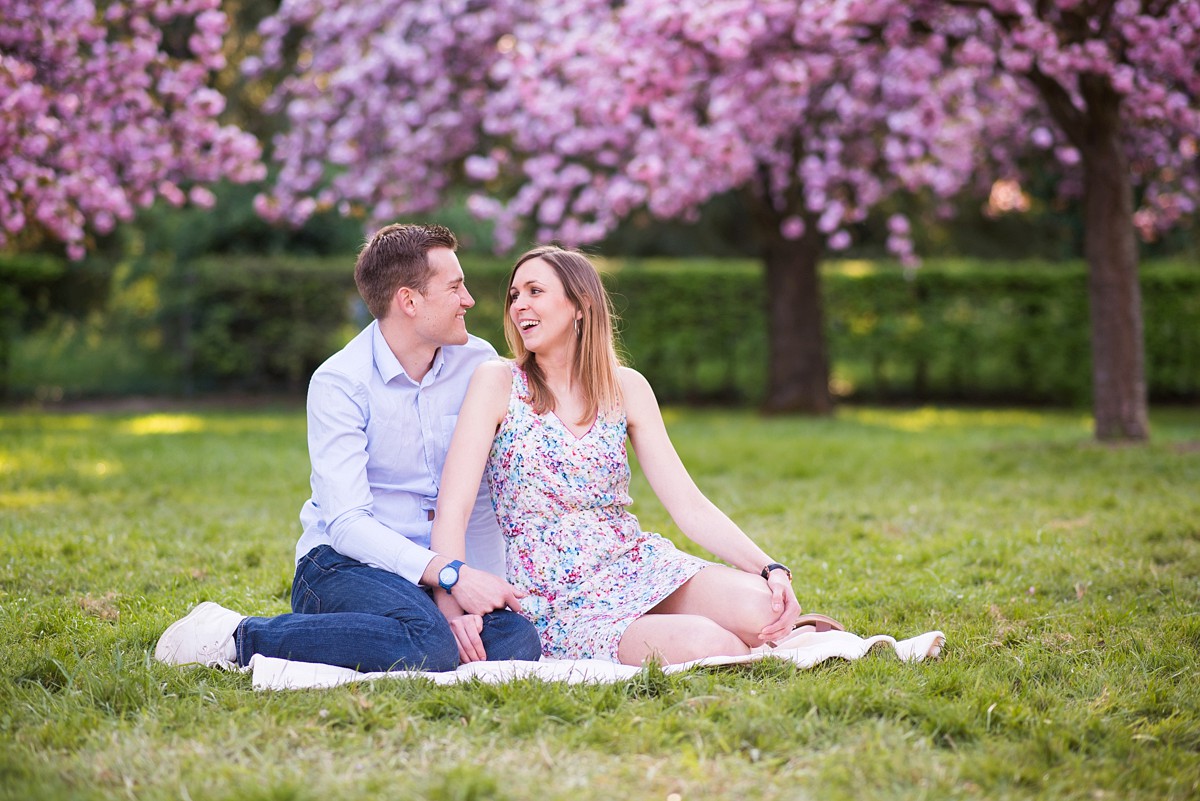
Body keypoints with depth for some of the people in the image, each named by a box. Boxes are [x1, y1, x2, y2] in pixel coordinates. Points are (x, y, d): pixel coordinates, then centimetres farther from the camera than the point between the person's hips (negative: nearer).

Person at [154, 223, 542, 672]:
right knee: (430, 646, -35)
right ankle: (239, 638, -17)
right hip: (342, 564, -6)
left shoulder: (478, 363, 3)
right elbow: (346, 522, -19)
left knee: (518, 643, -25)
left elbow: (486, 498, 0)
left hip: (439, 566, 6)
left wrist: (471, 597, -16)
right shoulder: (338, 383, -10)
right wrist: (450, 574, -31)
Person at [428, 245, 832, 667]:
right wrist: (452, 605, -28)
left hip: (637, 565, 3)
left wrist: (771, 569, -14)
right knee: (704, 643, -30)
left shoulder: (625, 387, 5)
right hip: (557, 606, -3)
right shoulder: (498, 383, -4)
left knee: (759, 607, -27)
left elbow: (689, 505, 1)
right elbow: (452, 509, -12)